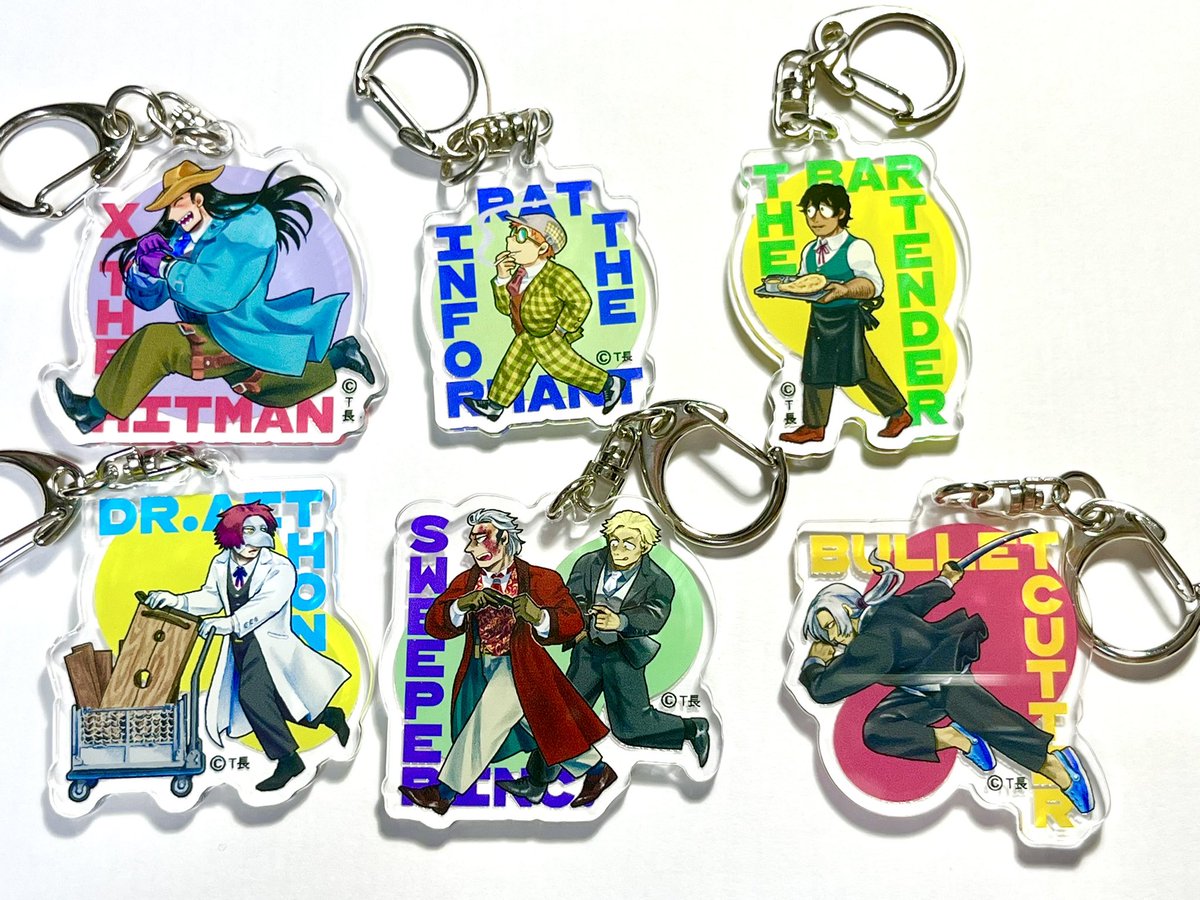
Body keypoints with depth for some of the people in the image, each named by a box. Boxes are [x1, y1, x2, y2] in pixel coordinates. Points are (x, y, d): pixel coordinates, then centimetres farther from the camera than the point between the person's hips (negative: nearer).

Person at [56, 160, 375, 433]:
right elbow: (148, 299, 6)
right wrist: (146, 259, -13)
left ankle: (95, 412, -3)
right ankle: (339, 355, 29)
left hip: (239, 337, -9)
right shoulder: (184, 234, 4)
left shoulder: (248, 222, -17)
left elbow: (220, 292, -30)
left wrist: (165, 266, -22)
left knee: (155, 341, -20)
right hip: (215, 336, 10)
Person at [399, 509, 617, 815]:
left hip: (518, 666, -5)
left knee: (486, 716, -21)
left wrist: (537, 616, -31)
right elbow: (434, 624, -3)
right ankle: (597, 770, 22)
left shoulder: (540, 580, -5)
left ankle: (444, 792, -15)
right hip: (479, 668, 5)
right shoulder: (466, 581, 8)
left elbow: (573, 622, -11)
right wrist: (463, 604, -23)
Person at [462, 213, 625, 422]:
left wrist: (562, 328, -20)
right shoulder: (521, 273, -1)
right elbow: (505, 307, 4)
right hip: (526, 336, 8)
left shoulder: (556, 275, -26)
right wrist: (502, 279, -11)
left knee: (564, 366, -2)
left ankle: (610, 383, 11)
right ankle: (494, 405, 27)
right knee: (513, 365, 14)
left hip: (547, 337, -8)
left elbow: (582, 301, -28)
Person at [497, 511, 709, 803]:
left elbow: (654, 616, -26)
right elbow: (572, 596, -7)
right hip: (588, 650, 4)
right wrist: (578, 616, -31)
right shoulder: (589, 563, -1)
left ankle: (692, 729, 21)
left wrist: (620, 621, -46)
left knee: (630, 726, -4)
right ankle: (536, 783, 19)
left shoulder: (658, 581, -10)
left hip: (624, 654, -3)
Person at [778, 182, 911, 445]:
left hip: (848, 319, -6)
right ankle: (813, 426, 19)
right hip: (818, 319, 7)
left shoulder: (856, 248, -13)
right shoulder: (809, 251, 9)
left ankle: (899, 413, 19)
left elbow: (873, 283, -24)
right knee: (815, 371, 8)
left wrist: (844, 290, -42)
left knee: (863, 369, 1)